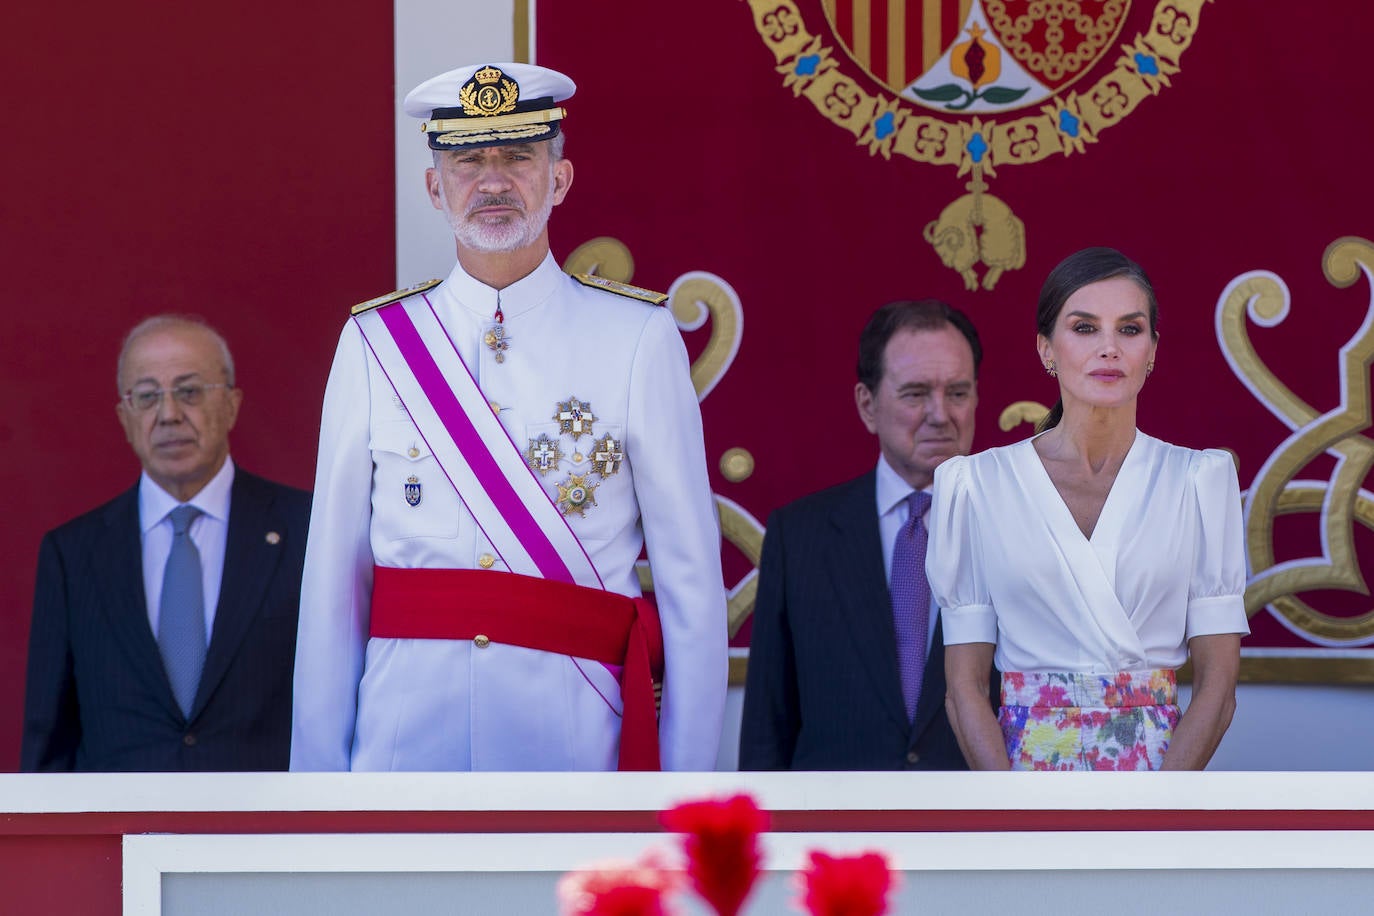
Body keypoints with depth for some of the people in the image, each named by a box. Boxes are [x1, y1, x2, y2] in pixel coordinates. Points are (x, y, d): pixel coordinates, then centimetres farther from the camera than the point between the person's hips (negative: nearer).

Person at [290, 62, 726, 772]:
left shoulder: (640, 340, 1)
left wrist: (686, 782, -5)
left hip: (576, 739, -1)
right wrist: (318, 776, 3)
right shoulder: (372, 345, 5)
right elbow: (334, 580, 6)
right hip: (406, 739, 1)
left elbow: (691, 579, 0)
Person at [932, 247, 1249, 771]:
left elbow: (1217, 680, -2)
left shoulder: (1197, 479, 2)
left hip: (1165, 770, 0)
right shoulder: (978, 484, 1)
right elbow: (965, 686, -2)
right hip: (1024, 765, 0)